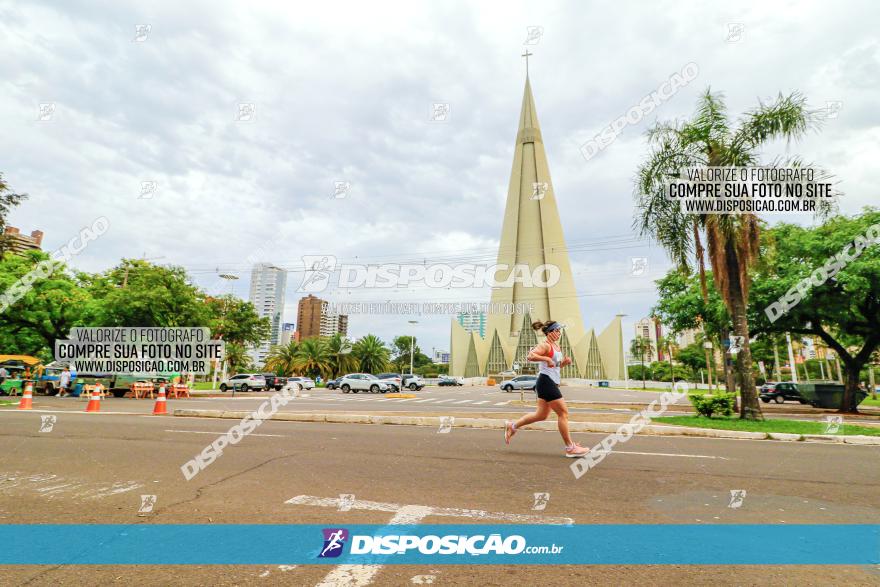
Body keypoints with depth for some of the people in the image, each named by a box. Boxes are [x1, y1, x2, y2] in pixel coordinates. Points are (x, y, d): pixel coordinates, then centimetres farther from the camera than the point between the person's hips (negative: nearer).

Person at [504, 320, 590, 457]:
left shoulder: (556, 345, 16)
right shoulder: (545, 345, -13)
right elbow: (530, 356, -28)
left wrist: (565, 362, 6)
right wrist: (546, 359, -31)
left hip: (552, 383, 10)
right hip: (546, 382, -10)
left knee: (541, 415, 15)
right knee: (563, 413, -4)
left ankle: (512, 426, 26)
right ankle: (570, 448, 5)